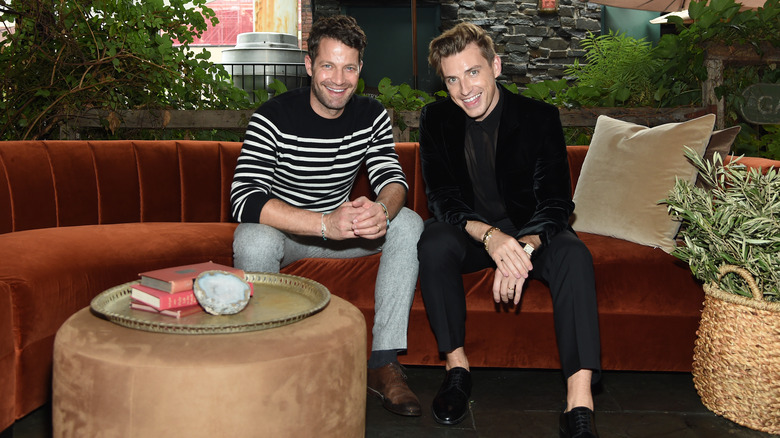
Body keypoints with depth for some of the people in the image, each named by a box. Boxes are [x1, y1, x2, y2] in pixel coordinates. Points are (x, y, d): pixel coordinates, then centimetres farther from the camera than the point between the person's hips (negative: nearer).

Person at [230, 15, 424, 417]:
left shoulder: (371, 116, -6)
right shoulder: (273, 118, -21)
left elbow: (393, 179, -12)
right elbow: (243, 200, -32)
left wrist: (382, 211, -40)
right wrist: (325, 224, -45)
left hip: (339, 225, 4)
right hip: (281, 232, -4)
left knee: (409, 224, -18)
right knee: (254, 240, -37)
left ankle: (384, 362, -18)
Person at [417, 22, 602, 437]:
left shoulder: (540, 117, -10)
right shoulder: (436, 119, -5)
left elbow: (556, 202, -14)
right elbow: (442, 200, -12)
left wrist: (523, 248, -35)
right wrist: (489, 235, -32)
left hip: (531, 233, 0)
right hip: (471, 236, 1)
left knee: (574, 254, -31)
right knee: (433, 243, -31)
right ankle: (456, 365, -16)